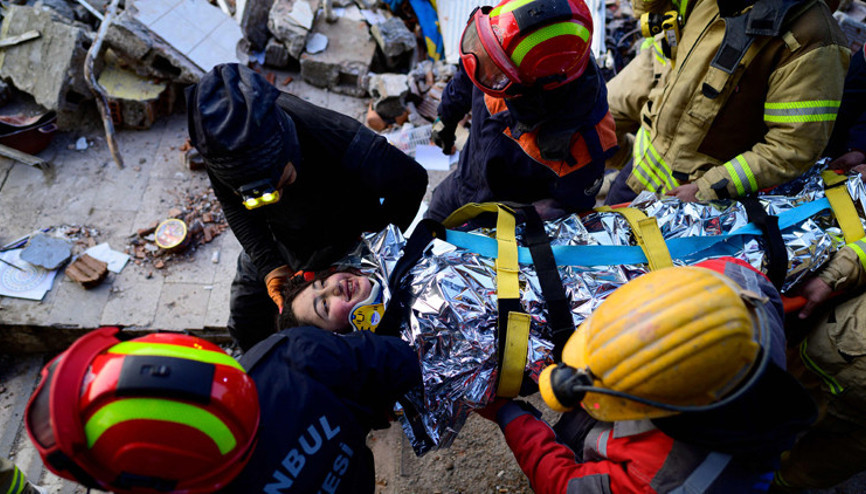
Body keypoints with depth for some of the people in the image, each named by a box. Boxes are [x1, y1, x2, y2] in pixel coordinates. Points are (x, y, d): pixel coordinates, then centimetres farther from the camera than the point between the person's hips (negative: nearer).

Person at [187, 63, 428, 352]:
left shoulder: (341, 142, -45)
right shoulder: (222, 137, -32)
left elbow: (412, 180, -25)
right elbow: (233, 207, -11)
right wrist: (268, 265, -24)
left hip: (345, 245, -3)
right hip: (275, 241, 4)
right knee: (245, 325, 21)